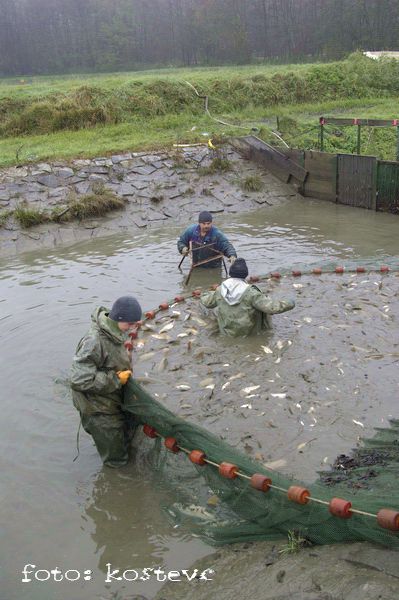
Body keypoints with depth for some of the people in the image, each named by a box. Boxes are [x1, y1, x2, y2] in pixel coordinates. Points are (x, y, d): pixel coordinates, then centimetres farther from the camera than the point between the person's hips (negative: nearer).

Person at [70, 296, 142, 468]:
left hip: (116, 401, 8)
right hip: (100, 410, -8)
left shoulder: (115, 333, -4)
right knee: (116, 458, 9)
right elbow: (80, 380, -34)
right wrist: (116, 379, -29)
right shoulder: (94, 342, -34)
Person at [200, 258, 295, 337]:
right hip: (248, 332, -4)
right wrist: (289, 304, -11)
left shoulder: (220, 290, -10)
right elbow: (270, 307, -26)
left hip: (226, 331, 4)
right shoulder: (250, 293, -24)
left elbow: (206, 302, 7)